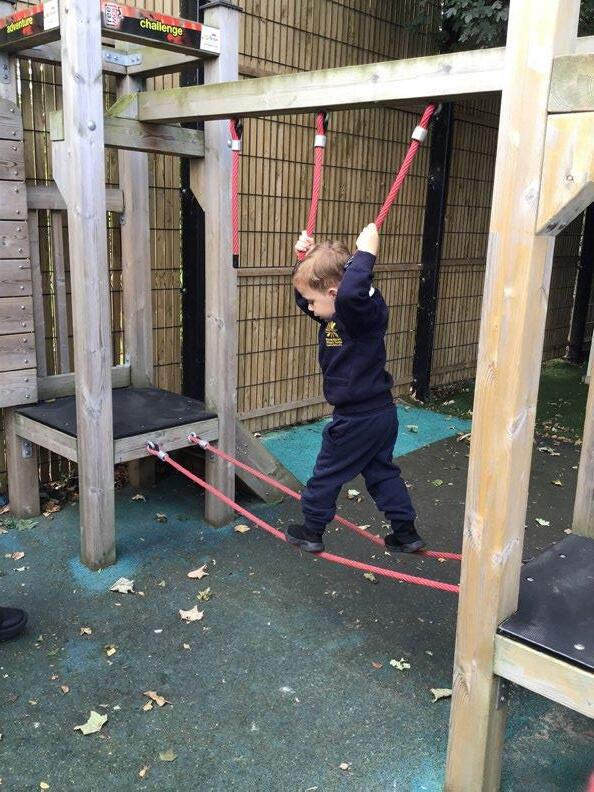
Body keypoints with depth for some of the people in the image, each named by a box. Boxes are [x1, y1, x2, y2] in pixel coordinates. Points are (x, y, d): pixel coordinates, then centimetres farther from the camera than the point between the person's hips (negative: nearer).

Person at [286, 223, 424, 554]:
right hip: (380, 413, 10)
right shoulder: (338, 313, 4)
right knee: (382, 472, 20)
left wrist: (366, 253, -37)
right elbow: (306, 293, 18)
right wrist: (306, 258, 3)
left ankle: (311, 532, 27)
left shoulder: (363, 314, -24)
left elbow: (350, 293, -49)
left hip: (358, 418, -10)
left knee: (327, 474, 9)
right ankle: (406, 533, 28)